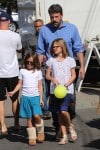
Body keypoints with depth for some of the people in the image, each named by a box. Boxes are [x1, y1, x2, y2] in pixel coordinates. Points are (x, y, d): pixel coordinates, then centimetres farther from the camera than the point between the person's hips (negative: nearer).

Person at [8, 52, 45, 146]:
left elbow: (40, 86, 6)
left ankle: (40, 132, 10)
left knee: (36, 116, -15)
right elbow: (20, 84, 9)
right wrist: (13, 92, -6)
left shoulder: (38, 72, 5)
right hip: (25, 97, 1)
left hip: (35, 97, -1)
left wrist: (41, 98, 3)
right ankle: (32, 137, 9)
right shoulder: (22, 71, 7)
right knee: (29, 118, 2)